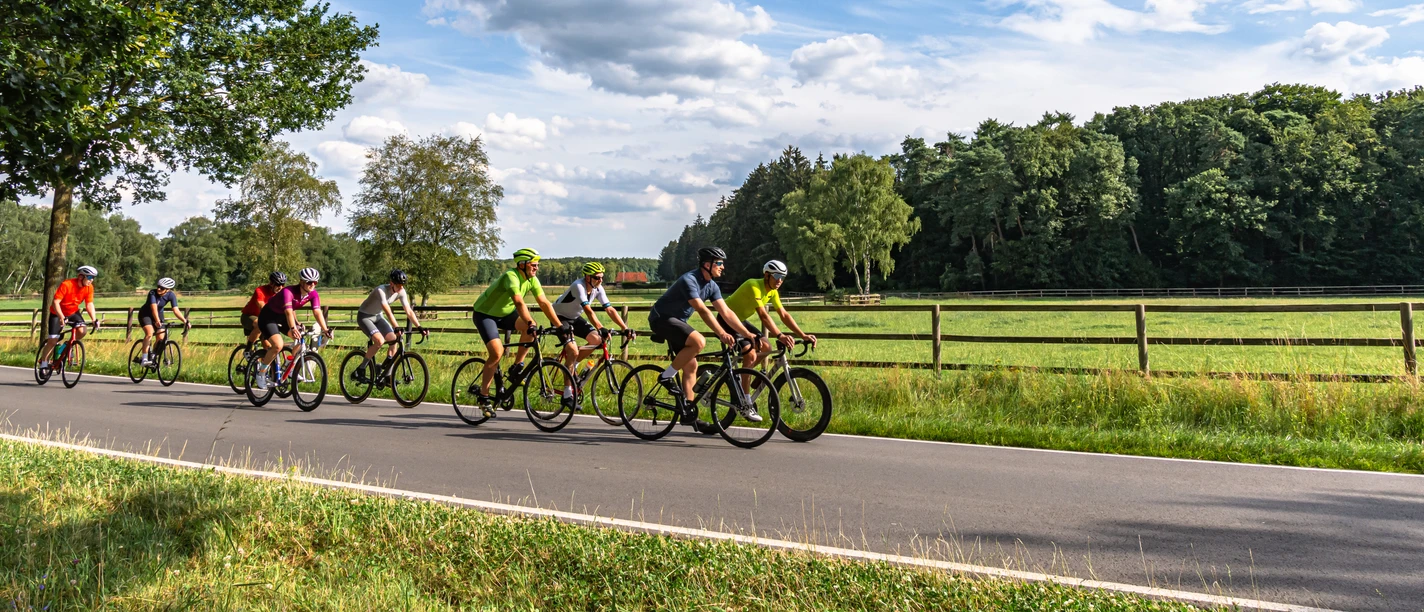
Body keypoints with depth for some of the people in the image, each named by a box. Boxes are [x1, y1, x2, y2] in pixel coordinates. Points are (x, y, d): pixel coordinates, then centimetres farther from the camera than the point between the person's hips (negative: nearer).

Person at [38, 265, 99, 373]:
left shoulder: (89, 287, -12)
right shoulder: (66, 285, -28)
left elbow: (89, 304, -8)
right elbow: (55, 302, -29)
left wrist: (94, 319, -20)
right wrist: (62, 317, -40)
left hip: (73, 312, 4)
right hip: (57, 313, -4)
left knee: (82, 331, -21)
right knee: (53, 340, -8)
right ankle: (43, 363, 10)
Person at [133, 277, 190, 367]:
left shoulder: (171, 295, -21)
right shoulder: (153, 292, -30)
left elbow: (176, 310, -26)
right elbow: (154, 308, -42)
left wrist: (185, 320, -40)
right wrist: (157, 321, -56)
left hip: (159, 314, 4)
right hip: (145, 314, -4)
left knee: (161, 338, -9)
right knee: (149, 333, -27)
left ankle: (152, 357, 14)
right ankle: (144, 359, -25)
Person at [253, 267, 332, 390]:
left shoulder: (313, 294, -15)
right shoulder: (288, 291, -34)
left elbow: (318, 312, -24)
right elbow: (288, 311, -47)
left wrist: (325, 329, -37)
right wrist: (293, 328, -62)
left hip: (283, 318, 7)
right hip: (268, 317, -7)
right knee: (278, 346, -24)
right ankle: (261, 372, -3)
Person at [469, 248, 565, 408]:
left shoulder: (532, 280, -8)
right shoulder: (511, 277, -30)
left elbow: (544, 303, -9)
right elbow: (519, 303, -43)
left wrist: (559, 326, -14)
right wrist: (530, 323, -54)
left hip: (505, 313, 7)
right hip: (485, 314, -7)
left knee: (530, 326, -21)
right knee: (497, 352, -22)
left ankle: (517, 368, -7)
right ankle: (483, 395, -8)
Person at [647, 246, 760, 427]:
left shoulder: (712, 286, 1)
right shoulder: (689, 280, -25)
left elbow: (726, 313, -2)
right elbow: (703, 311, -36)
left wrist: (747, 334, -11)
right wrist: (722, 334, -44)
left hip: (676, 321, 9)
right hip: (662, 318, -9)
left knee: (691, 365, 3)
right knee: (699, 341, -30)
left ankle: (688, 414, 9)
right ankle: (666, 377, -15)